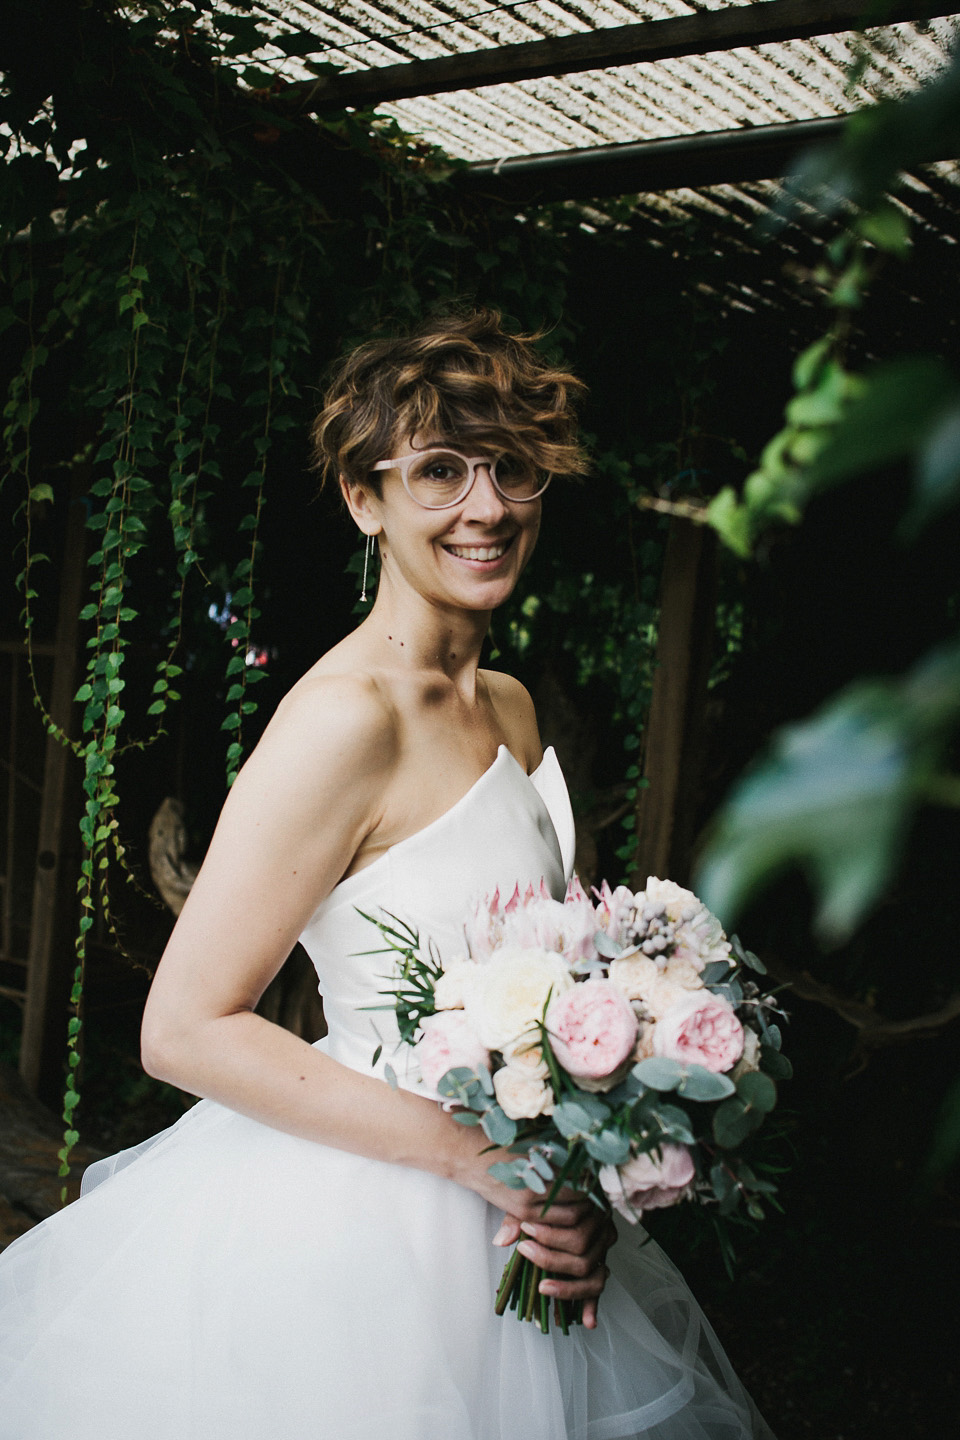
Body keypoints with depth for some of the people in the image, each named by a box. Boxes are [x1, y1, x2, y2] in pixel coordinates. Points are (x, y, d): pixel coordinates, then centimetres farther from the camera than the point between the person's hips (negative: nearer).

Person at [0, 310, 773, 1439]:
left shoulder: (509, 708, 2)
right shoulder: (344, 720, -23)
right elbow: (186, 1029, -22)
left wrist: (574, 1187, -6)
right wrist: (475, 1150, -22)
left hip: (504, 1216, 8)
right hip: (360, 1224, -8)